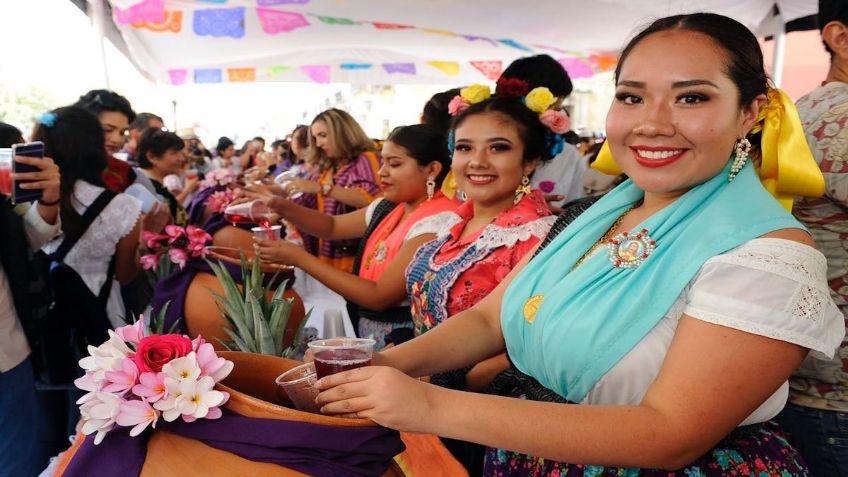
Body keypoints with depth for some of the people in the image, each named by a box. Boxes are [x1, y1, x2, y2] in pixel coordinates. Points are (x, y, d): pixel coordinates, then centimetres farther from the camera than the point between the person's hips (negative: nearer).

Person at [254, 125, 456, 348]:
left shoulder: (438, 223, -21)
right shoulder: (388, 208, 4)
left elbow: (379, 296, -23)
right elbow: (332, 226, 17)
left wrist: (301, 259, -19)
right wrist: (283, 207, -2)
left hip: (403, 346, -7)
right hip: (367, 337, 7)